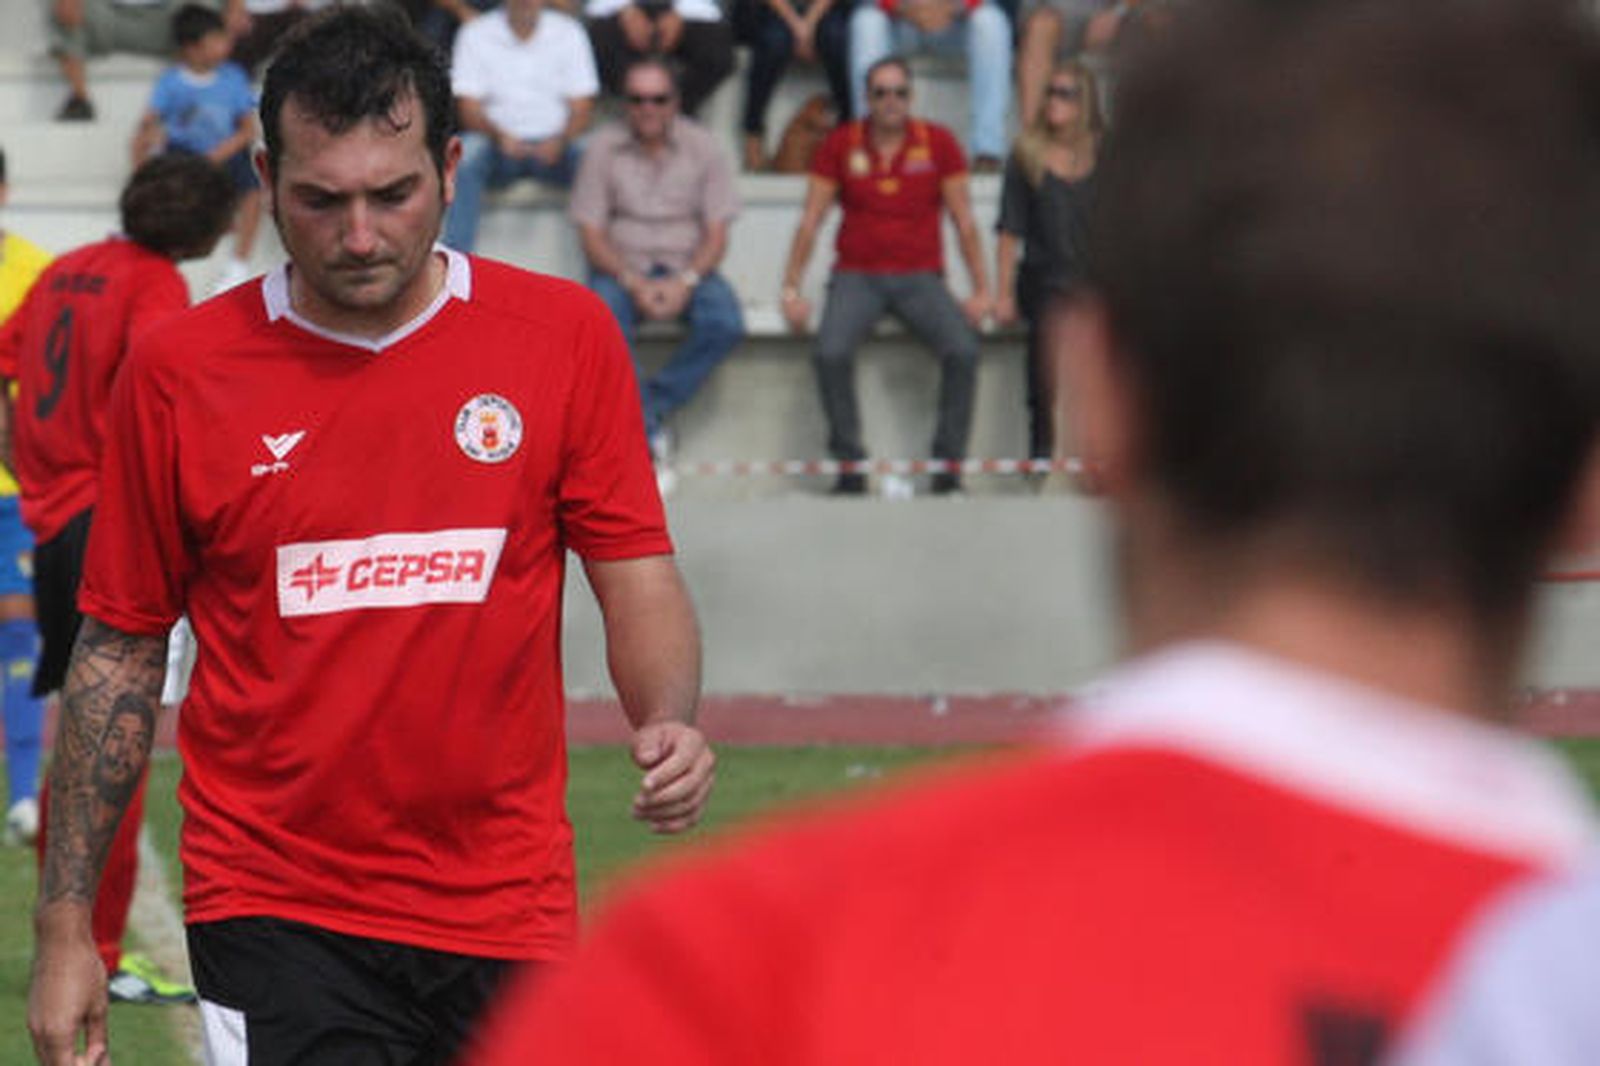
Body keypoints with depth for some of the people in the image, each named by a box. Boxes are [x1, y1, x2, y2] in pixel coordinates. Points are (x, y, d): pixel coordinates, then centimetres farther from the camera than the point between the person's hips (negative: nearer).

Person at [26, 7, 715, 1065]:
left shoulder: (566, 335, 0)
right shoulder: (178, 370, -1)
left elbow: (638, 577, 5)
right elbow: (120, 648, 5)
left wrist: (668, 723, -18)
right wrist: (66, 926, 4)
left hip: (507, 909, 2)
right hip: (277, 917, -2)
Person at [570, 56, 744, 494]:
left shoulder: (702, 147, 3)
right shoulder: (604, 148, 0)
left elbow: (716, 233, 0)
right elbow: (591, 234, -3)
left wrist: (684, 282, -18)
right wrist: (633, 282, -18)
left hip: (687, 266, 1)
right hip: (622, 267, -1)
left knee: (725, 325, -30)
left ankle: (649, 409, -18)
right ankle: (651, 437, -26)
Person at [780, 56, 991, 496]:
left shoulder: (938, 142, 4)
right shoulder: (840, 145, 4)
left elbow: (964, 222, 6)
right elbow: (810, 222, 6)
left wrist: (981, 290, -1)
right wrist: (791, 290, -1)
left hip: (921, 278, 0)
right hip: (857, 276, 0)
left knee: (963, 350, -27)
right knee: (831, 353, -30)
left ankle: (949, 467, -15)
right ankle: (849, 465, -17)